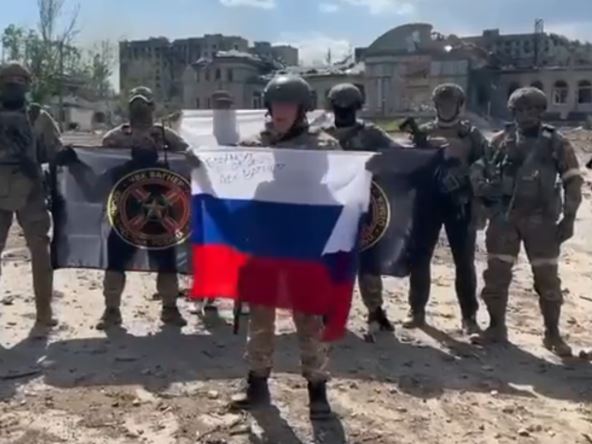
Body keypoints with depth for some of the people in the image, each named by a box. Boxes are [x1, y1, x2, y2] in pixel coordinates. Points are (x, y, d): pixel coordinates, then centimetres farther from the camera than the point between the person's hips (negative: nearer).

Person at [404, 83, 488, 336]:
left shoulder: (471, 135, 5)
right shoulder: (423, 132, 9)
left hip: (460, 204, -1)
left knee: (464, 262, 2)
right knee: (419, 258, 4)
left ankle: (469, 317, 10)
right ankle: (417, 311, 17)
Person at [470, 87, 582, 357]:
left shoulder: (556, 143, 1)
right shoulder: (501, 140, 4)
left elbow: (572, 182, 1)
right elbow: (479, 166, 12)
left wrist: (568, 218, -5)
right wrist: (480, 184, -11)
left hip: (540, 218, -1)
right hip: (504, 216, 2)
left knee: (547, 276, 2)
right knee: (496, 272, 3)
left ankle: (552, 334, 15)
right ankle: (496, 327, 18)